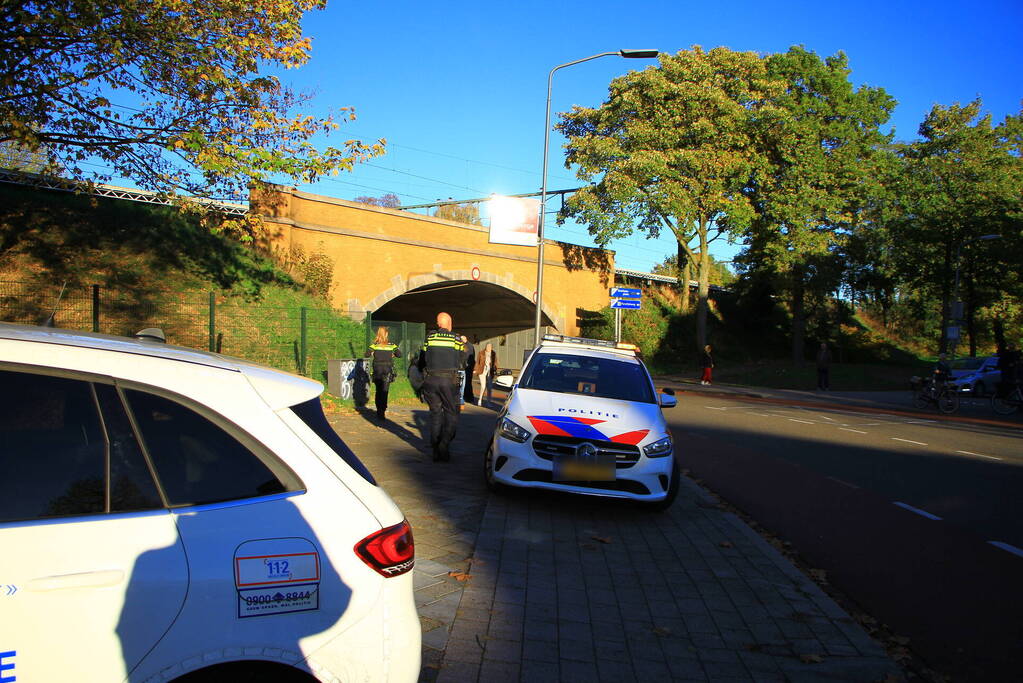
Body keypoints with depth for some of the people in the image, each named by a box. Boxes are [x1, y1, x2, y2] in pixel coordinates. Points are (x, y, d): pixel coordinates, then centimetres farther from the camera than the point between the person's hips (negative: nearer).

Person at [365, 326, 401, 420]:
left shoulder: (374, 345, -3)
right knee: (384, 391, -1)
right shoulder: (391, 345, -2)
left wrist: (373, 354, 7)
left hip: (377, 371, 1)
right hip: (387, 371, -1)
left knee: (378, 391, 14)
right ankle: (382, 411, -11)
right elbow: (399, 354, -3)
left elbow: (367, 354, -11)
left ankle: (379, 411, 20)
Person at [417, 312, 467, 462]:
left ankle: (436, 452, 12)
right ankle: (444, 446, -11)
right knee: (451, 414, 7)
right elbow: (462, 363, 8)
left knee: (435, 414, 12)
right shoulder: (456, 339, 2)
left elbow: (421, 361, 11)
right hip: (449, 381, -2)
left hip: (431, 380, 3)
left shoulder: (429, 338, 6)